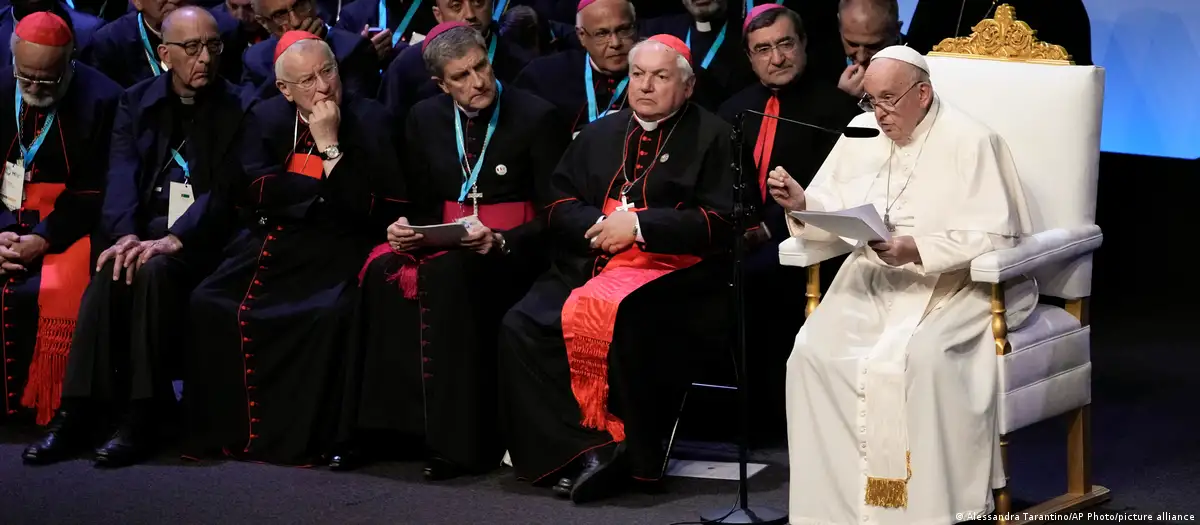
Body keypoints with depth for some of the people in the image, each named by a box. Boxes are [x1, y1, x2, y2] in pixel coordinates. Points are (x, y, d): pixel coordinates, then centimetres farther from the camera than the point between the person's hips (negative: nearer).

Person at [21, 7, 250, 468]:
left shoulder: (236, 108, 1)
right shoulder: (137, 102, 12)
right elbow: (122, 175, 0)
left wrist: (174, 239, -25)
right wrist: (126, 235, -20)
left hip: (201, 239, -3)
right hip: (144, 230, 3)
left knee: (153, 271, -34)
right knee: (109, 275, -29)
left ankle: (141, 420, -32)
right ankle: (79, 415, -31)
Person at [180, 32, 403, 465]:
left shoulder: (369, 120, 0)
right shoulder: (266, 118, 11)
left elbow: (362, 206, -10)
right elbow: (256, 189, -3)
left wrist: (329, 144, -14)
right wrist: (325, 190, -8)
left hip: (332, 252, -3)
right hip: (266, 245, 4)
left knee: (327, 315, -33)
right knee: (208, 304, -20)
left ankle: (298, 438, -21)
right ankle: (221, 430, -9)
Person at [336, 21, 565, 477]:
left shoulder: (535, 116, -4)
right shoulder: (426, 118, 10)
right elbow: (422, 204, 16)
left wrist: (500, 242, -22)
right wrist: (405, 228, -8)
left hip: (513, 252, -5)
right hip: (445, 242, 5)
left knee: (447, 273, -37)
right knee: (382, 269, -28)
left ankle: (460, 439, -34)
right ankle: (385, 424, -27)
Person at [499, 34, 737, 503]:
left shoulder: (710, 137, 7)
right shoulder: (599, 135, 24)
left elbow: (719, 222, -4)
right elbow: (559, 208, 19)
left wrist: (638, 226, -12)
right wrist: (600, 226, -4)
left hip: (669, 269, -5)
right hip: (587, 265, 6)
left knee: (605, 313, -38)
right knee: (521, 326, -22)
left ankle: (632, 454, -25)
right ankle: (587, 447, -25)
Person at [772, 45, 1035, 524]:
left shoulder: (969, 142, -8)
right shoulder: (861, 134, 11)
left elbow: (996, 237, -15)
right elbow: (833, 214, 14)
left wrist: (919, 251, -26)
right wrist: (801, 203, -10)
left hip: (954, 286, -5)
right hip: (872, 281, 5)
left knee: (917, 358, -36)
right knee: (813, 350, -23)